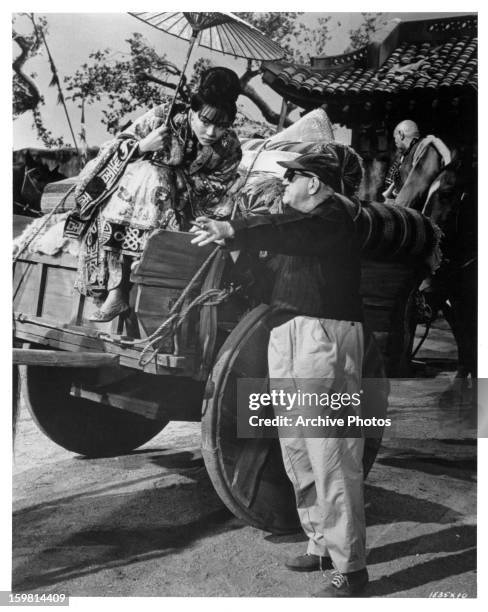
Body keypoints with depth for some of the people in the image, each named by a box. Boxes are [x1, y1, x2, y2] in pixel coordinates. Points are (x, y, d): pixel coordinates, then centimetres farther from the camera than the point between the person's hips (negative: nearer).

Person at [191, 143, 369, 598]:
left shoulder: (331, 217, -8)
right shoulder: (307, 220, 22)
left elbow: (286, 231, -25)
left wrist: (232, 231, -33)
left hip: (323, 336, -10)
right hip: (288, 340, 10)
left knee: (331, 457, -7)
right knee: (298, 453, 15)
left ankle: (350, 567, 2)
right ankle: (322, 544, 29)